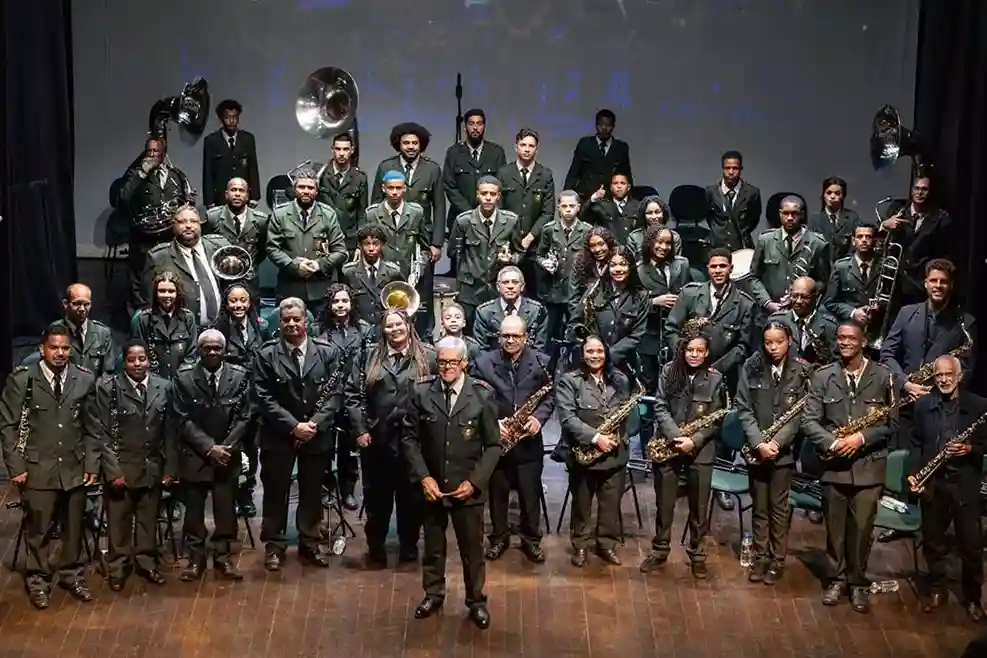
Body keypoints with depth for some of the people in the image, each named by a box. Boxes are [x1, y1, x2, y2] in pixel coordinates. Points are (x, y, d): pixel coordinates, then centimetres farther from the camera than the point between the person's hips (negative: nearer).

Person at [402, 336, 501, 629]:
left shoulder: (482, 394, -9)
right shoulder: (421, 391, -7)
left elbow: (493, 445, -5)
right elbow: (409, 437, -2)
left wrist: (474, 481, -13)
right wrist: (423, 477, -10)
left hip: (468, 487, -1)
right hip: (431, 485, 1)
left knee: (472, 548, 11)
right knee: (433, 545, 18)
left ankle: (476, 600, 29)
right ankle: (433, 593, 37)